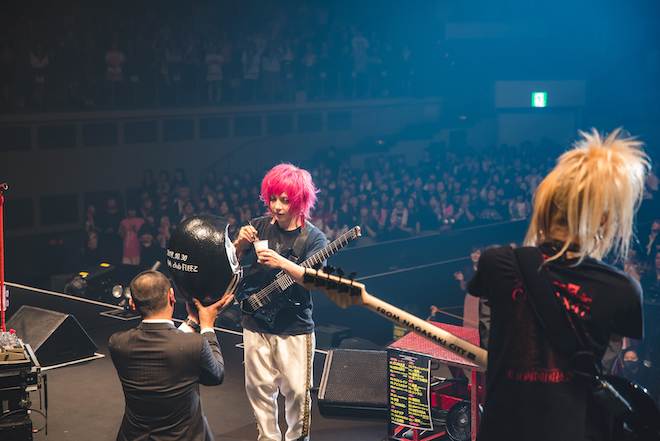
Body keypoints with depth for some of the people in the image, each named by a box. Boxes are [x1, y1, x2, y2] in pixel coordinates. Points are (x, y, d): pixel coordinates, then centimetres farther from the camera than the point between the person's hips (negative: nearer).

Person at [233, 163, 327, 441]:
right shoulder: (258, 227, 2)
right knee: (259, 387, 11)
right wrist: (240, 244, -17)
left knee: (296, 390, 1)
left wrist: (282, 263, -37)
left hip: (294, 327, -3)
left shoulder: (313, 237, -7)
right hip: (256, 323, 3)